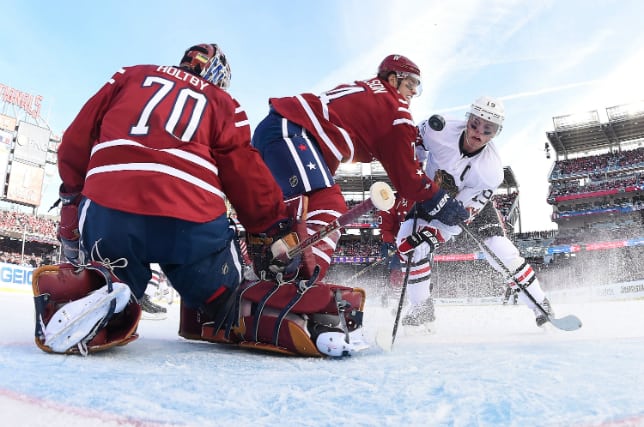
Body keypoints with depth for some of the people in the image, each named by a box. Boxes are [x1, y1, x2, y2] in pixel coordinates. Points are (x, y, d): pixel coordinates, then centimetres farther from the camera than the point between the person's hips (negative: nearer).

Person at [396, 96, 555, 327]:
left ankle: (542, 308, 12)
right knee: (408, 243, -19)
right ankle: (422, 307, 1)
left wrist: (430, 235, -39)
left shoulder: (492, 171, -30)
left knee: (502, 253, -12)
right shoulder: (438, 130, -30)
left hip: (472, 202, -1)